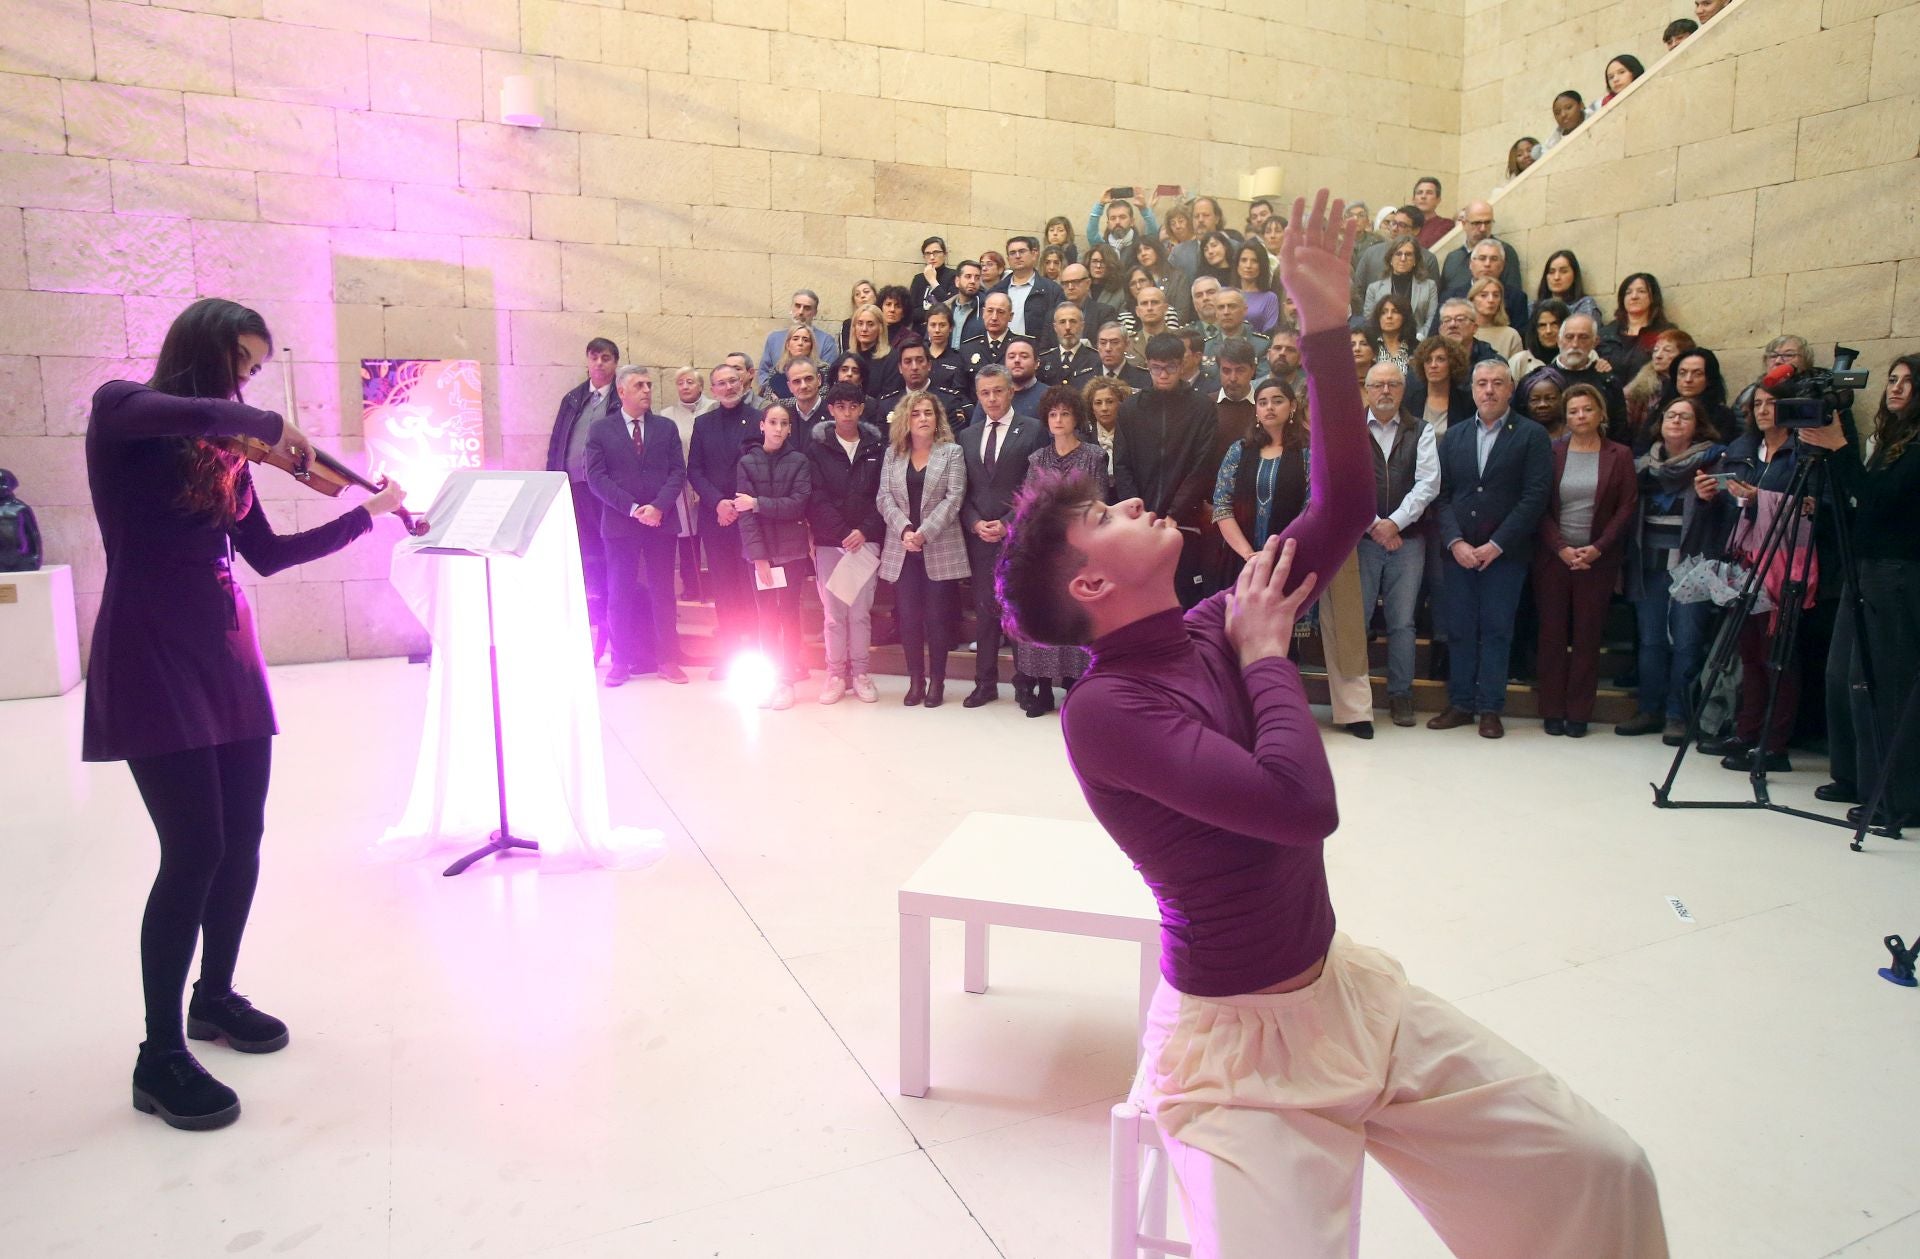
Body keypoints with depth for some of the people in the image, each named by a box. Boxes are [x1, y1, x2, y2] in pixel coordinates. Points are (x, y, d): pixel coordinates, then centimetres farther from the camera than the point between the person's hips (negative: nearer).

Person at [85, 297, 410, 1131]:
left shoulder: (222, 448, 14)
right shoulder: (120, 409, -4)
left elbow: (268, 554, 16)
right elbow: (174, 412, -30)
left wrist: (370, 513, 14)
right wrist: (269, 425, -18)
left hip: (226, 653, 7)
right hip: (151, 655, -7)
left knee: (243, 839, 10)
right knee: (195, 849, -10)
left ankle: (216, 997, 31)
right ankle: (160, 1058, 3)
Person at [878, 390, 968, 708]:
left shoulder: (952, 452, 3)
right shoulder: (892, 453, 11)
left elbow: (953, 498, -7)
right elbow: (884, 498, 3)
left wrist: (924, 533, -17)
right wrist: (905, 530, -14)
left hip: (940, 549, -2)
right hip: (902, 550, 3)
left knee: (938, 617, 1)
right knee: (908, 616, 3)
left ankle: (936, 681, 10)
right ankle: (915, 680, 13)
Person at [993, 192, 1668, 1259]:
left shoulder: (1214, 629, 1)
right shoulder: (1103, 710, -21)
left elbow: (1347, 503, -2)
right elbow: (1304, 803, -30)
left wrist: (1329, 328, -6)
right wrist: (1266, 653, -16)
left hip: (1350, 986, 7)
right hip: (1237, 1046, -6)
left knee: (1603, 1171, 4)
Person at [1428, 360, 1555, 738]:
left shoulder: (1532, 435, 0)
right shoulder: (1454, 436, 11)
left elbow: (1535, 496, -7)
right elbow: (1442, 494, 5)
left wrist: (1496, 545, -13)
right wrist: (1455, 542, -8)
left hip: (1505, 552, -3)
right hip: (1459, 551, 3)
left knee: (1497, 631, 2)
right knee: (1459, 630, 6)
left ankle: (1490, 708, 9)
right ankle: (1460, 703, 15)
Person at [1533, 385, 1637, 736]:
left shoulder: (1619, 456, 4)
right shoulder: (1551, 453, 3)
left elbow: (1628, 507, 0)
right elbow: (1541, 507, 0)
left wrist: (1597, 548, -11)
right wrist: (1561, 548, -11)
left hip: (1598, 559, 0)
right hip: (1554, 556, 0)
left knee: (1588, 635, 3)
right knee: (1552, 633, 2)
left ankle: (1579, 713, 9)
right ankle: (1552, 711, 10)